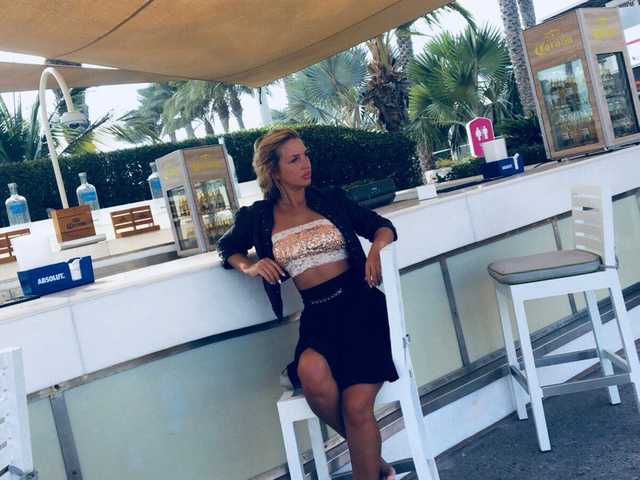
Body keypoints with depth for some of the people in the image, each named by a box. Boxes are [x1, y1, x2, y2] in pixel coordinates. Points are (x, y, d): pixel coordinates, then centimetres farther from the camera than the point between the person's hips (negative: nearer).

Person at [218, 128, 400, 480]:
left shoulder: (332, 198, 10)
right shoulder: (257, 217, 10)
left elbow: (383, 227, 15)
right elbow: (227, 248, 26)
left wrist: (376, 247, -9)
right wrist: (249, 267, 5)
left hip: (360, 303, 0)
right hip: (317, 314, 1)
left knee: (357, 405, -21)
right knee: (312, 372, -32)